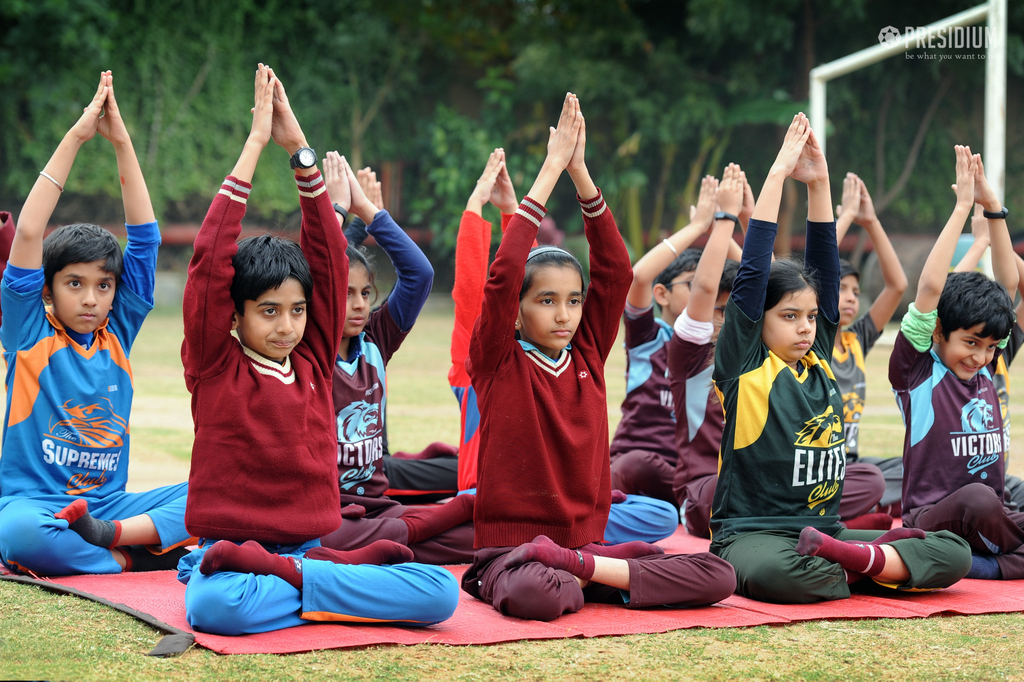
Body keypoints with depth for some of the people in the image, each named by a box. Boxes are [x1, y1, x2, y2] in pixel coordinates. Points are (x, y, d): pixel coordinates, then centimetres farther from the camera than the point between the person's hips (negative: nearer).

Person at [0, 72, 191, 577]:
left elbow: (144, 234, 5)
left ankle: (112, 535, -29)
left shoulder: (117, 334, 9)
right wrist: (75, 138, -11)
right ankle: (134, 557, -24)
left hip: (107, 503, 4)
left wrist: (121, 142, -2)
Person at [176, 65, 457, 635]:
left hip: (307, 547, 4)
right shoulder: (214, 366, 0)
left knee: (441, 592, -19)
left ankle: (287, 573, -13)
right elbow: (211, 260, -8)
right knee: (216, 606, -41)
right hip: (228, 552, -4)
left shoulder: (315, 362, 9)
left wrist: (299, 149, 1)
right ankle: (347, 571, -22)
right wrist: (255, 144, -6)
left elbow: (329, 257, 6)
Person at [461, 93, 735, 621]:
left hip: (586, 536, 5)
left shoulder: (587, 356, 9)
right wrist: (551, 172, -14)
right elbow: (502, 277, -16)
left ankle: (584, 566, -9)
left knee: (718, 577, -14)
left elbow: (615, 271, 2)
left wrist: (580, 173, -6)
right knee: (535, 596, -42)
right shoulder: (498, 362, -2)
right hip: (513, 545, -5)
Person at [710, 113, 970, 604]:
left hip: (821, 531, 6)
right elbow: (752, 273, -10)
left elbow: (825, 269, 10)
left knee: (954, 554, -10)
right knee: (783, 574, -42)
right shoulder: (745, 365, -3)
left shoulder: (818, 360, 12)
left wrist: (819, 183, 1)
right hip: (751, 536, -6)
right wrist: (778, 174, -7)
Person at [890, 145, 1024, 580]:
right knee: (977, 498, -39)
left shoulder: (985, 368, 12)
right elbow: (930, 286, -15)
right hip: (931, 519, -6)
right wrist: (962, 206, -13)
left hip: (988, 520, 6)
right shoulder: (916, 367, -4)